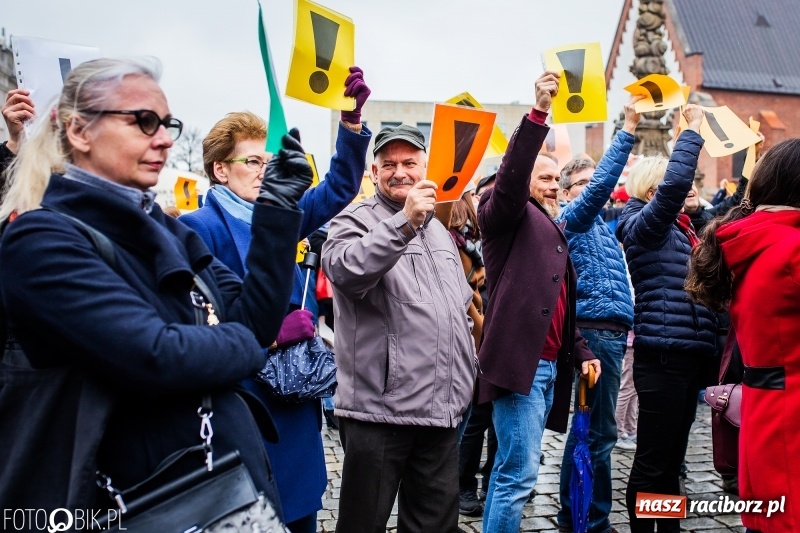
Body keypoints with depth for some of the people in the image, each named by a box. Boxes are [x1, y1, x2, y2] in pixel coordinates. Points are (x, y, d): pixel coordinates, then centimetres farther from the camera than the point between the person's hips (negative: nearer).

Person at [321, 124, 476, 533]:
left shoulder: (438, 229, 18)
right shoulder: (355, 221, -4)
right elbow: (346, 270, -27)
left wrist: (464, 372, 19)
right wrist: (405, 220, -34)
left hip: (441, 408, 6)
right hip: (380, 407, -6)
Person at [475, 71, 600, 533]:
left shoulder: (553, 227, 23)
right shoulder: (509, 215, 0)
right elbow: (510, 175, -22)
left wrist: (580, 351, 22)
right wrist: (538, 113, -28)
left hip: (549, 365, 9)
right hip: (518, 361, -9)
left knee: (512, 467, 15)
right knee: (520, 473, -8)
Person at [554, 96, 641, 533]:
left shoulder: (597, 223, 22)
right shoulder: (574, 216, -7)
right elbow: (603, 184, -19)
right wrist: (628, 130, -21)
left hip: (606, 332, 10)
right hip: (598, 332, -10)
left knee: (587, 425, 15)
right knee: (600, 431, -5)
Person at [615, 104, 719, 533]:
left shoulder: (677, 226, 15)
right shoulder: (644, 224, -8)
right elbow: (675, 183, -22)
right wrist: (692, 129, -13)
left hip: (688, 352, 9)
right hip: (662, 355, -9)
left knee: (672, 457, 17)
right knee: (652, 461, -1)